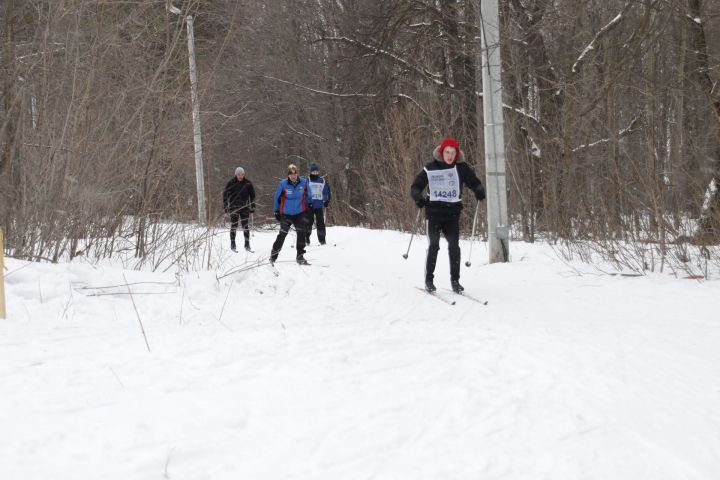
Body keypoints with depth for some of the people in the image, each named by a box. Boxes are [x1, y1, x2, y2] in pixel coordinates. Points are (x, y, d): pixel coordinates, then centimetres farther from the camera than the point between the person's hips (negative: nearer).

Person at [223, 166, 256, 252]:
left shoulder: (247, 183, 2)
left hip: (244, 207, 1)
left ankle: (247, 245, 7)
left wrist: (252, 206, 6)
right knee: (233, 226, 0)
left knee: (245, 226, 1)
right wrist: (225, 206, -6)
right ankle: (232, 244, 7)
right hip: (234, 207, -1)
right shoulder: (231, 183, -3)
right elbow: (225, 194, 0)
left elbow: (252, 195, 10)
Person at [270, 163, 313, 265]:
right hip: (286, 214, -2)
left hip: (300, 213, 2)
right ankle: (273, 256, 10)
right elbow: (277, 198, 2)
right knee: (282, 235, -2)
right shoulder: (283, 184, -11)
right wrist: (277, 211, 6)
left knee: (301, 233, -5)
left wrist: (309, 205, 15)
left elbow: (308, 195, 12)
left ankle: (300, 256, 3)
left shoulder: (303, 182, -5)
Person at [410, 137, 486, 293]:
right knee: (434, 245, -11)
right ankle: (429, 280, 0)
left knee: (454, 246, -7)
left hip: (452, 214, 1)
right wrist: (418, 197, -16)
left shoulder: (461, 168, 4)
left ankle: (455, 280, 5)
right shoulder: (430, 169, 1)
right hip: (434, 212, -1)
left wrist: (479, 190, -15)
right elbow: (415, 187, 5)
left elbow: (474, 182, 8)